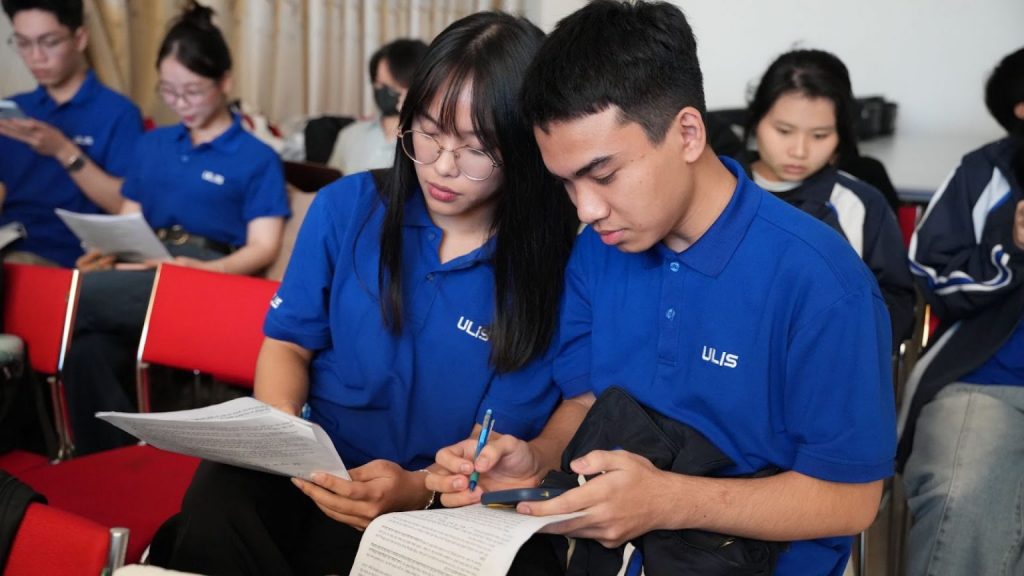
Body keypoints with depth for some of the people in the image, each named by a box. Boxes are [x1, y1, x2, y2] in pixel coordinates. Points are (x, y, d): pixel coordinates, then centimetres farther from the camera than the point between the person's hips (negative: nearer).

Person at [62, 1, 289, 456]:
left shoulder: (256, 158, 8)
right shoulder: (151, 146, 25)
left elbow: (262, 248, -1)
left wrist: (206, 270, -21)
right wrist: (105, 252, -1)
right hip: (141, 273, 5)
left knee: (75, 297, -31)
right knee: (85, 352, -32)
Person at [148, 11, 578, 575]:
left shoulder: (557, 266, -10)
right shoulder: (347, 207, 0)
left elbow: (514, 447, -8)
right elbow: (287, 343, 9)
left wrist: (420, 490, -27)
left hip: (451, 511, 0)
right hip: (314, 474, 1)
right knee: (216, 506, -32)